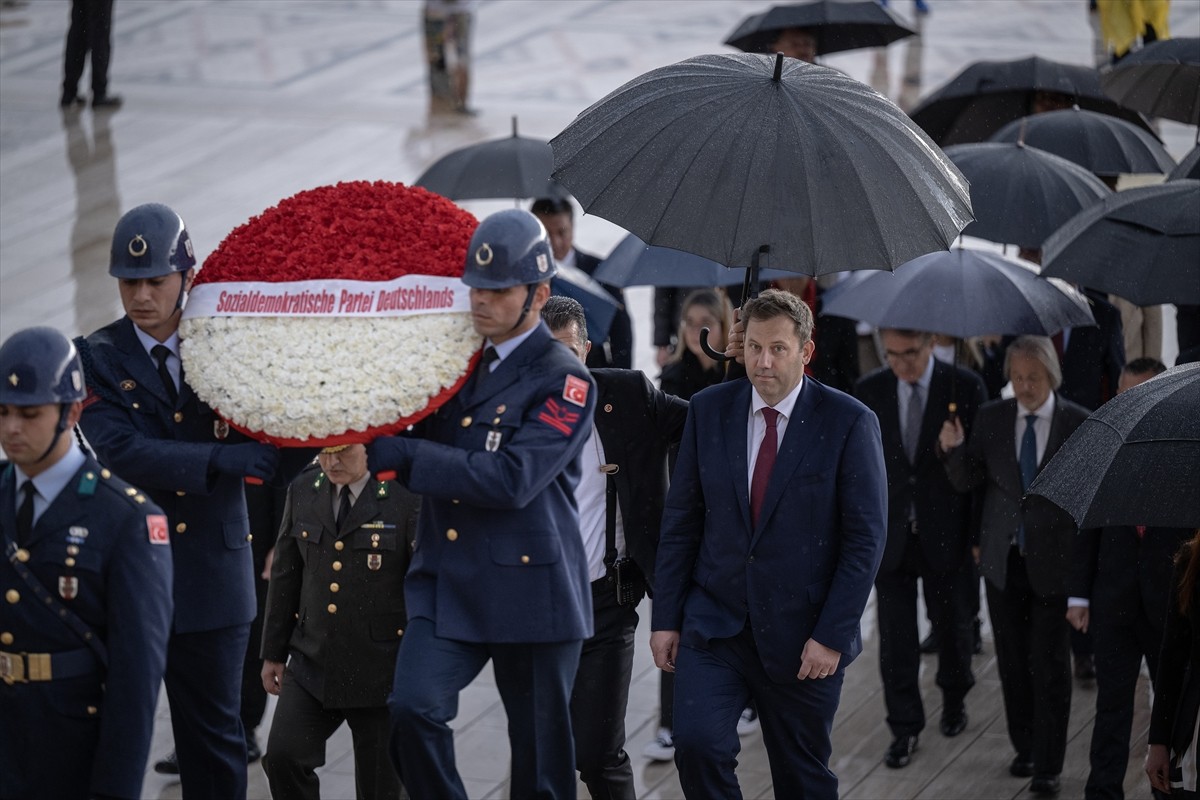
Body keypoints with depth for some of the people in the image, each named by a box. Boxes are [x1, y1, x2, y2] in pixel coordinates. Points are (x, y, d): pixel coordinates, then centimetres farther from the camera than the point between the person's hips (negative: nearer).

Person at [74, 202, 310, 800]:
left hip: (213, 578, 2)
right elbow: (122, 451, -20)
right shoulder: (98, 359, -4)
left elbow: (277, 464, -1)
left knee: (216, 738, 10)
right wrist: (223, 460, -28)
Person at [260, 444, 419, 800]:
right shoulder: (302, 491, 4)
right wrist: (274, 652, 13)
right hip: (313, 663, 4)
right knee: (282, 755, -13)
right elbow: (285, 575, 13)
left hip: (381, 671, -4)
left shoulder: (407, 499, -12)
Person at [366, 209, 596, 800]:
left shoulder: (566, 383, -8)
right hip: (446, 587, 5)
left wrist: (400, 455, -21)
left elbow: (511, 480, -21)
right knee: (413, 708, -18)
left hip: (530, 592, -4)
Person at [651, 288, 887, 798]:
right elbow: (681, 520, 7)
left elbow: (866, 538, -7)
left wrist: (832, 636, -13)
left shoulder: (849, 423, -7)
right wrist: (666, 617, 2)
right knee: (696, 744, -17)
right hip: (714, 623, 2)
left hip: (801, 635, -2)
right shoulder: (709, 410, 3)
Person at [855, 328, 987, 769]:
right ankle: (904, 727, 11)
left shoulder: (965, 388, -7)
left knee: (951, 624, 15)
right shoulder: (869, 392, 0)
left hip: (946, 533, -1)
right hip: (889, 534, 1)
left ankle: (954, 697, 41)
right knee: (896, 635, 1)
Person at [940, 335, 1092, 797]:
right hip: (1003, 558, 3)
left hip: (1053, 561, -3)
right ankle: (1024, 747, 27)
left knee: (1050, 667, 0)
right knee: (1012, 661, 13)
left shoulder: (1079, 424, -7)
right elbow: (967, 482, 2)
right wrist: (954, 450, -18)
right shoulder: (991, 418, 2)